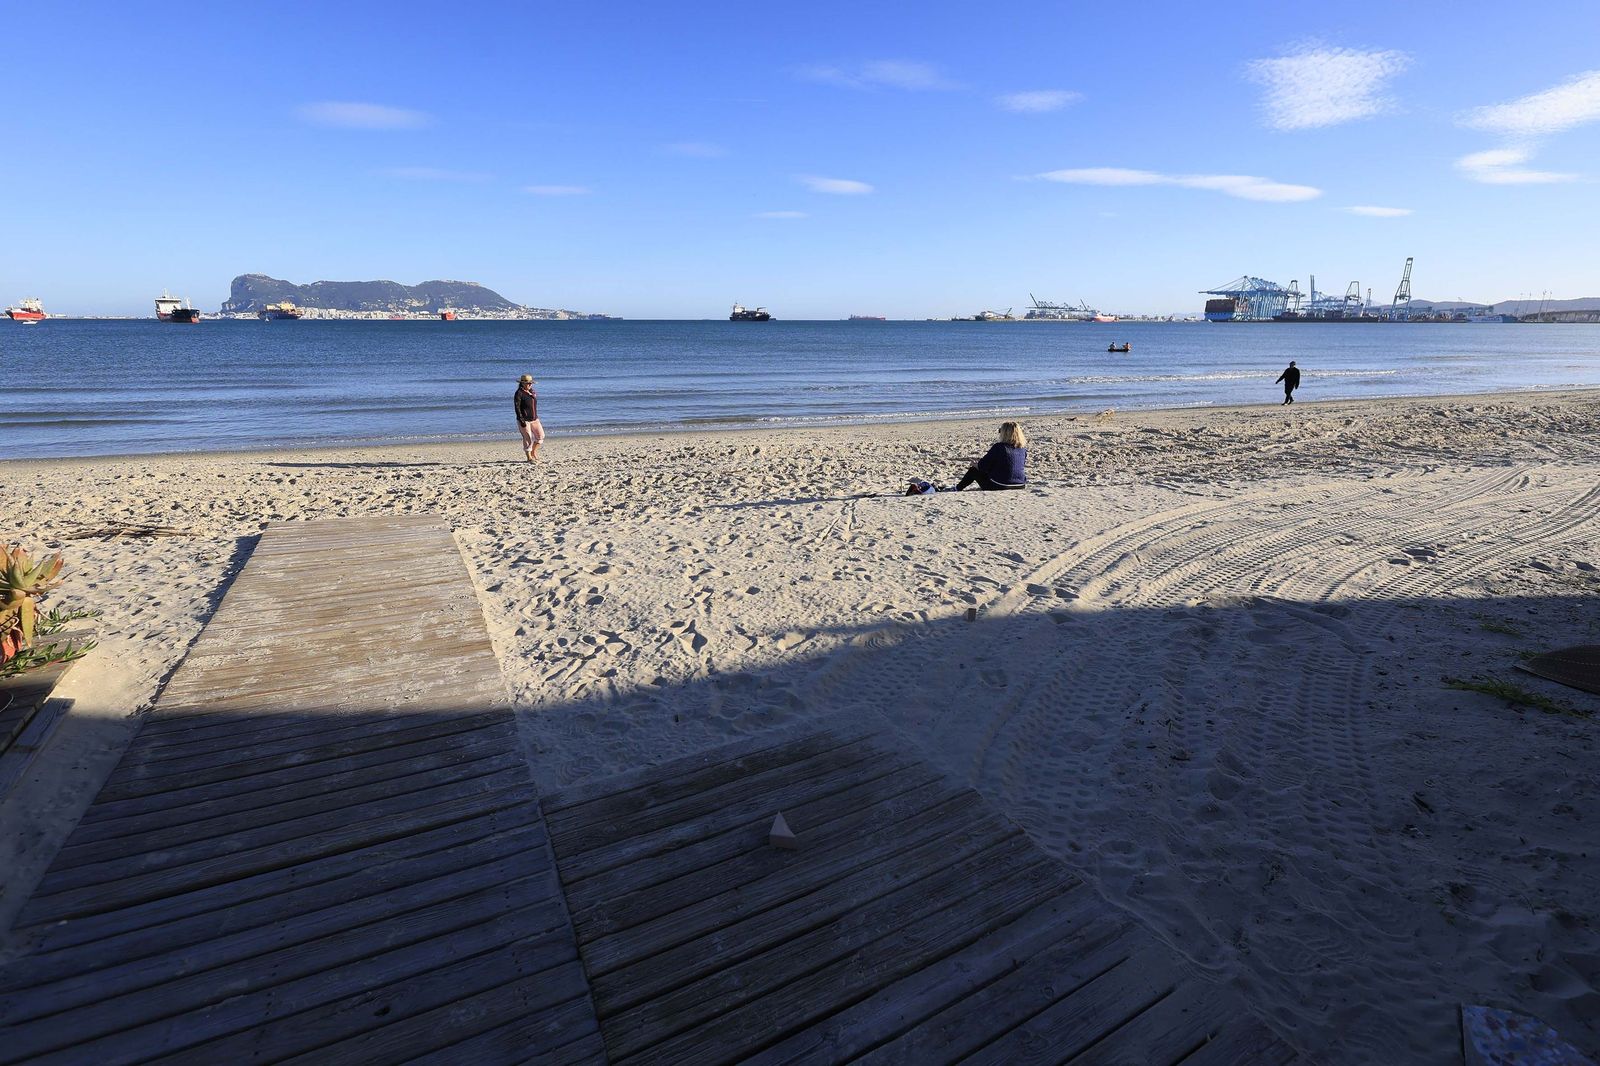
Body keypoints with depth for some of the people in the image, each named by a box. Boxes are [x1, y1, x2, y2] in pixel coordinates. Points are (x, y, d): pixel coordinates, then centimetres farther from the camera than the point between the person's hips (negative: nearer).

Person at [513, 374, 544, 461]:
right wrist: (521, 420, -20)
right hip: (524, 420, -7)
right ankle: (529, 458, 11)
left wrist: (536, 417, 20)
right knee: (527, 439, -1)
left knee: (541, 435, 5)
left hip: (534, 419, 7)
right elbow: (517, 407, -15)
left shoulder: (531, 392, 11)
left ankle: (534, 452, 24)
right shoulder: (519, 393, -12)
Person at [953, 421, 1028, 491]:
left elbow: (982, 466, -12)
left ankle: (957, 489, 36)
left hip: (1000, 486, -6)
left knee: (973, 470, 17)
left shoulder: (999, 447, -18)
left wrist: (974, 464, 11)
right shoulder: (1023, 448, -1)